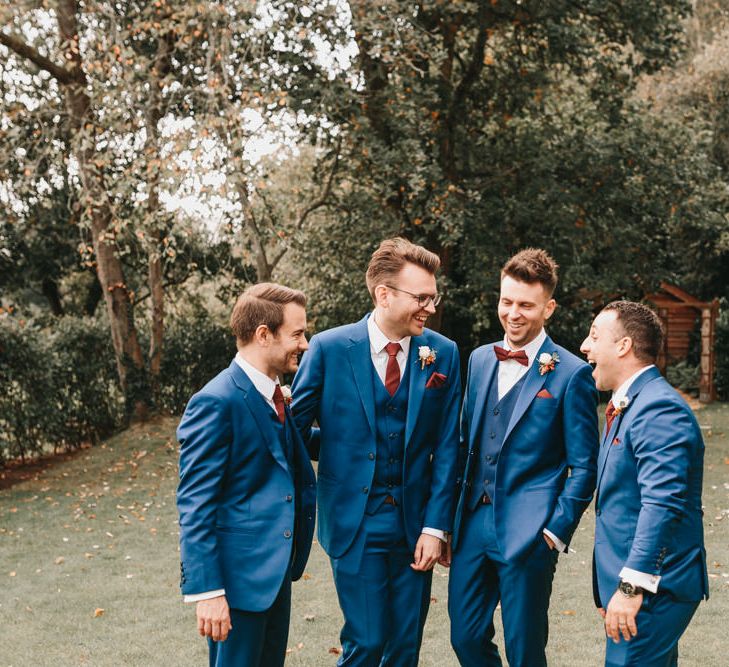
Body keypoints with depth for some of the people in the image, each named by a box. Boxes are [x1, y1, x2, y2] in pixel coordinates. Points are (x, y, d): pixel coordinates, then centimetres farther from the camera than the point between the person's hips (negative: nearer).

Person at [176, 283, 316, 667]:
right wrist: (207, 590, -22)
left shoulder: (272, 395, 9)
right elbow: (194, 505, -19)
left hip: (276, 569, 9)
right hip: (239, 573, -9)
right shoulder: (217, 403, -18)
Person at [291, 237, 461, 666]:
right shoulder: (330, 348, -8)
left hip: (415, 522, 3)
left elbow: (446, 448, 0)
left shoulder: (443, 354, -1)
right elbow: (295, 429, 3)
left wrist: (435, 526, -4)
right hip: (355, 520, -3)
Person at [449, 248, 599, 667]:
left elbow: (583, 467, -6)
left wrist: (557, 531, -11)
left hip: (527, 534, -5)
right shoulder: (481, 359, 10)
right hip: (474, 523, 5)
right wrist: (457, 514, 13)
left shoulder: (572, 374, -8)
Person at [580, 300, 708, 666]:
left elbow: (662, 504, -26)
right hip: (625, 581, 10)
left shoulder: (659, 409, -16)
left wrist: (632, 587, -28)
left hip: (652, 587, -10)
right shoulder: (625, 407, 17)